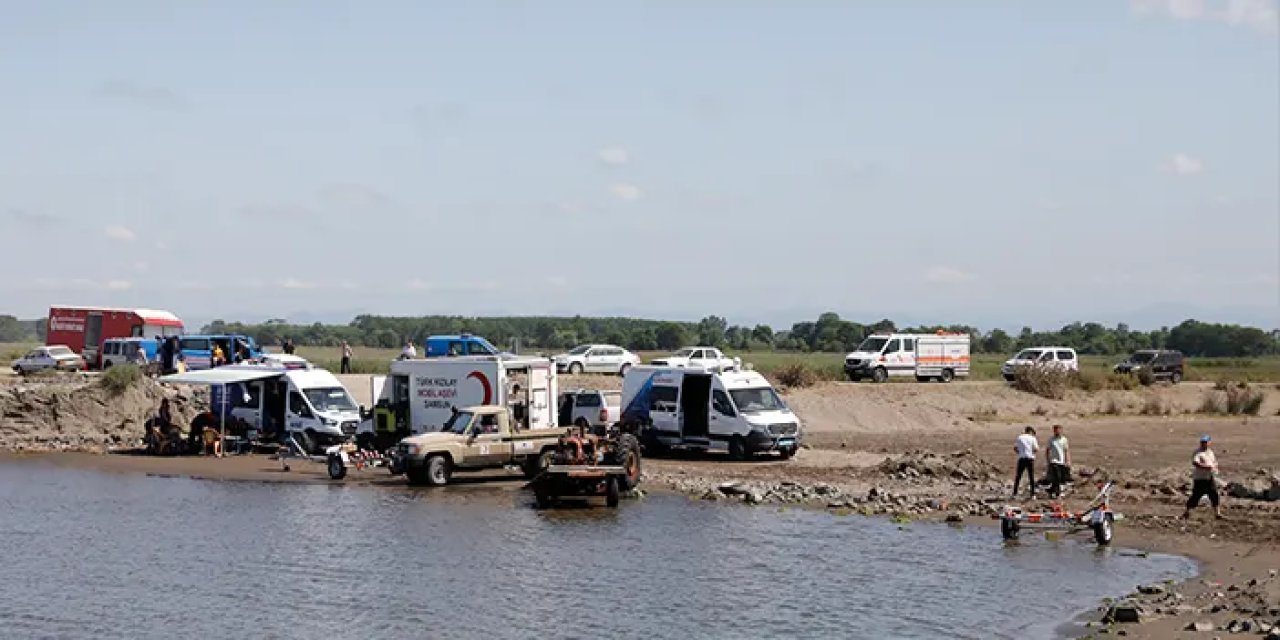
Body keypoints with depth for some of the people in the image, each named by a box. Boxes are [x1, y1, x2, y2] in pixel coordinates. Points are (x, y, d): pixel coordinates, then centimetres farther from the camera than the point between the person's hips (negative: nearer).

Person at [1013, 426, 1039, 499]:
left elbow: (1015, 448, 3)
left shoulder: (1019, 438, 4)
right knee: (1031, 477, 6)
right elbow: (1036, 450, -4)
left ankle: (1015, 493, 6)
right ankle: (1032, 494, 5)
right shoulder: (1032, 438, -2)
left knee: (1018, 477, 8)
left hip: (1021, 458, 1)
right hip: (1030, 458, -1)